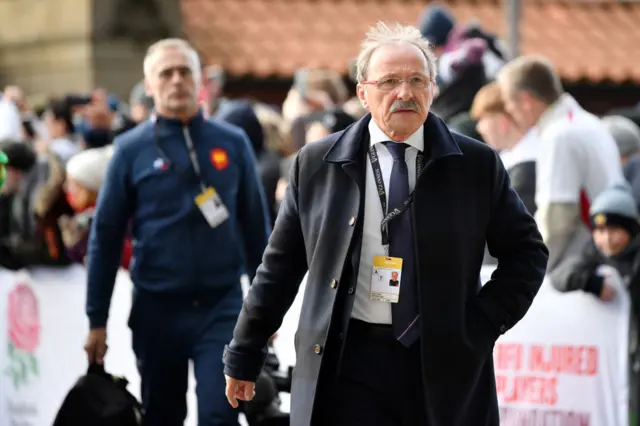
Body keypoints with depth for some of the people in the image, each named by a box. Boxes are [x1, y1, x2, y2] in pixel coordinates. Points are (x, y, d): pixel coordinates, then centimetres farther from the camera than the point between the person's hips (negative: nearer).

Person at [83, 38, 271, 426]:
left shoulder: (233, 143, 3)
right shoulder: (132, 150, -1)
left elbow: (255, 228, 7)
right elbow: (105, 238, 1)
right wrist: (97, 320, 0)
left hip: (221, 307, 0)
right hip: (157, 309, 0)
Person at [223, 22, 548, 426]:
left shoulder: (477, 164, 3)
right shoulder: (316, 164, 4)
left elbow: (527, 251, 11)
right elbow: (281, 265, 10)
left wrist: (484, 324, -2)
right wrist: (244, 355, 13)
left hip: (444, 364, 0)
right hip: (347, 364, 0)